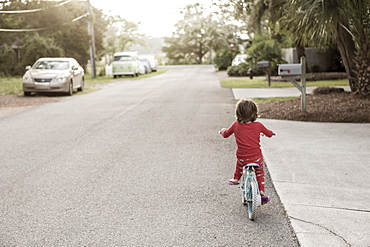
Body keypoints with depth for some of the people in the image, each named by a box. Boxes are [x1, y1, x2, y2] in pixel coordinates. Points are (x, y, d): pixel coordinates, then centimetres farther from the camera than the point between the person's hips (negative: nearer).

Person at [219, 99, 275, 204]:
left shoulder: (236, 125, -6)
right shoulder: (258, 125, -6)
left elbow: (226, 134, 12)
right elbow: (269, 134, 12)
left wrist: (222, 131, 35)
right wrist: (272, 133, 36)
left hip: (242, 158, 0)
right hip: (256, 158, 0)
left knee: (239, 164, 37)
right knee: (260, 173, 26)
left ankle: (236, 179, 39)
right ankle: (261, 191, 19)